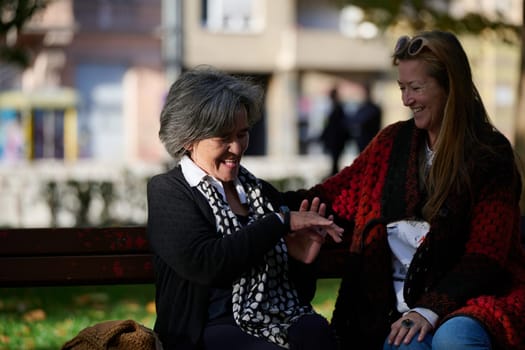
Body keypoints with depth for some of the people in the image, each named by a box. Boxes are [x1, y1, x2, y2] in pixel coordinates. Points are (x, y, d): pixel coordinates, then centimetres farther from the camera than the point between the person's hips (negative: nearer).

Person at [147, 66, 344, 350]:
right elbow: (204, 263, -14)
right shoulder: (167, 192, 6)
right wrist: (281, 221, -8)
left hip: (281, 321, 5)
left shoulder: (262, 193, 20)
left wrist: (300, 260, 0)